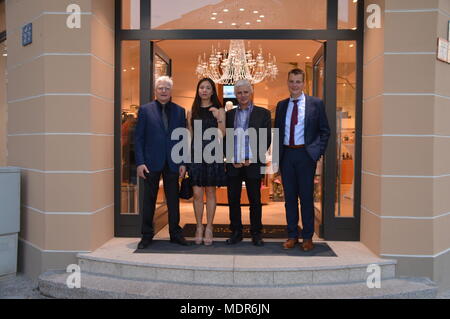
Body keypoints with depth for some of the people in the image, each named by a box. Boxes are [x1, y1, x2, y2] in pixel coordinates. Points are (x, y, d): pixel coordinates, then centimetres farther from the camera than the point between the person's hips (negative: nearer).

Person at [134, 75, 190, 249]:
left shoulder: (179, 111, 8)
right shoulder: (145, 110, 2)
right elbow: (139, 138, -1)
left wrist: (183, 163, 0)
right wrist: (140, 162, -9)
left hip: (172, 163, 2)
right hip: (151, 163, -1)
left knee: (173, 199, 9)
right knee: (149, 200, 7)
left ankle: (175, 233, 21)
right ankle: (147, 235, 19)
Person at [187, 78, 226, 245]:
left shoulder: (219, 110, 6)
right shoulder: (192, 112, 11)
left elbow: (222, 135, -2)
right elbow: (189, 136, 13)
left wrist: (218, 118, -17)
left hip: (212, 154, -1)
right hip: (196, 154, 2)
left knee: (210, 192, 3)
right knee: (197, 193, 1)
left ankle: (209, 228, 13)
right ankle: (199, 227, 14)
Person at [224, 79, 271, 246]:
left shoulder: (263, 113, 5)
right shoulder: (229, 114, 12)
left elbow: (266, 139, 0)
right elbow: (225, 139, 10)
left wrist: (253, 159, -8)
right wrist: (231, 159, -3)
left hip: (253, 164, -2)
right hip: (233, 164, 3)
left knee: (255, 201, 4)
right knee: (233, 200, 6)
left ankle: (256, 234, 15)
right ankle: (236, 232, 18)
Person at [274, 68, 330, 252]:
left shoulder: (316, 104, 1)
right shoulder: (281, 105, 12)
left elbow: (324, 131, 2)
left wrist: (318, 152, -7)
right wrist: (278, 154, 5)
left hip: (306, 155, -3)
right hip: (286, 155, 3)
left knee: (307, 197, 3)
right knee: (289, 197, 9)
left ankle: (308, 237, 16)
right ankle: (292, 235, 20)